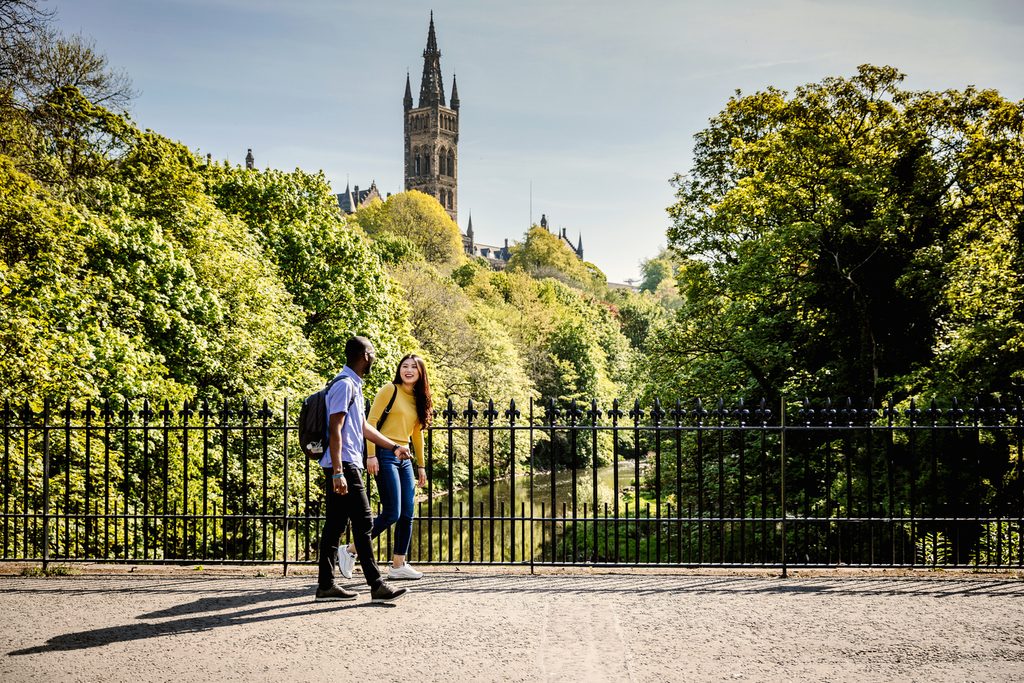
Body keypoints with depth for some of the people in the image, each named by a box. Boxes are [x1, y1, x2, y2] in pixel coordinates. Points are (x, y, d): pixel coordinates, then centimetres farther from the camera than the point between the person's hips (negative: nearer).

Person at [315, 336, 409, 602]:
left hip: (347, 466, 10)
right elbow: (335, 429, -19)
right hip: (344, 465, -10)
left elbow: (363, 427, 27)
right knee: (362, 522, -9)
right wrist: (338, 472, -24)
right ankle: (376, 585, -7)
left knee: (336, 524, 10)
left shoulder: (353, 385, 18)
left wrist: (394, 446, 32)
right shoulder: (344, 384, -13)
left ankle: (326, 585, 14)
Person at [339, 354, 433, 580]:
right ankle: (350, 551, 0)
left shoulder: (419, 399, 15)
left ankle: (398, 565, 11)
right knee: (392, 513, -12)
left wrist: (421, 466, 21)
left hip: (404, 458, 7)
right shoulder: (390, 390, -5)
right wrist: (371, 454, -17)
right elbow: (371, 421, -10)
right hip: (385, 455, -7)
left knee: (407, 514, 4)